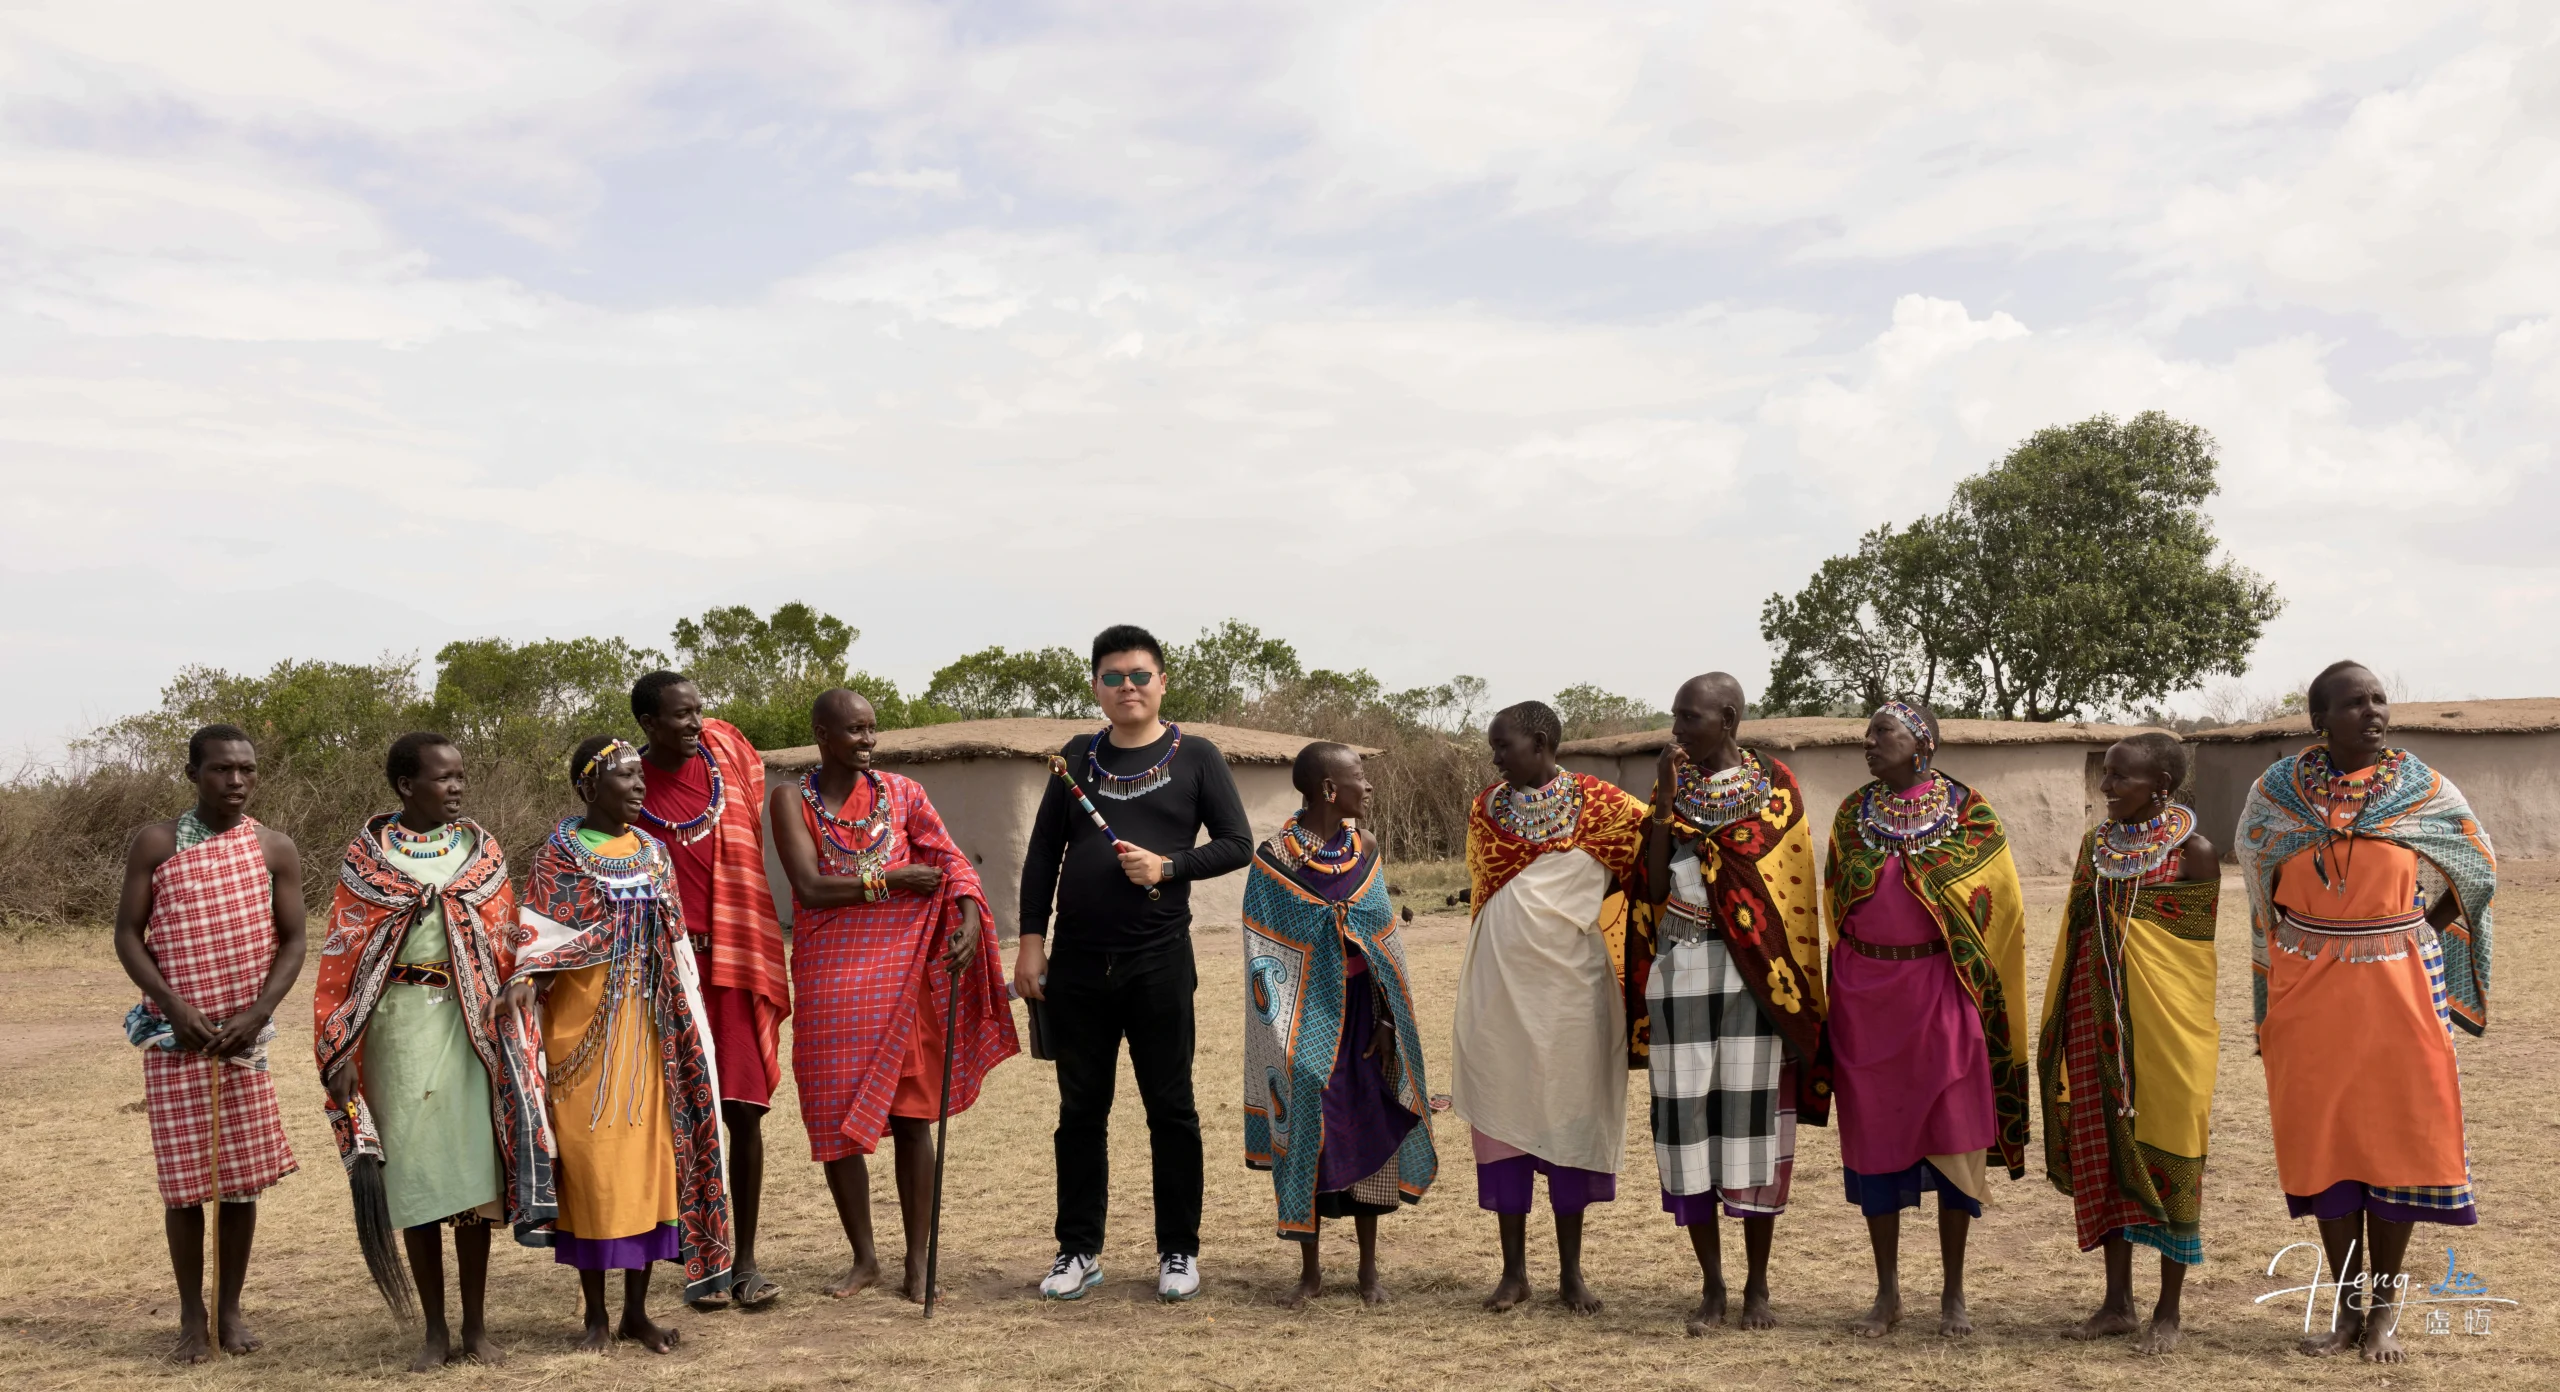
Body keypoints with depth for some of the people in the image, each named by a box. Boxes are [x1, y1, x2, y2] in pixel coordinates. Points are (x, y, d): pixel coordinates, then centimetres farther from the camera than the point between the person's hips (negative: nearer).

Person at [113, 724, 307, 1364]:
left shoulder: (275, 848, 2)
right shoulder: (156, 843, -1)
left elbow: (292, 941, 2)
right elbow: (127, 934, -1)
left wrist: (258, 1012, -11)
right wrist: (174, 1006, -13)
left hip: (244, 1035, 1)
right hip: (175, 1036, -1)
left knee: (244, 1177, 4)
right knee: (185, 1179, 2)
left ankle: (231, 1310, 17)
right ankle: (192, 1316, 14)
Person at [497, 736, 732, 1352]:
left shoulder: (652, 851, 11)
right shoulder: (560, 853, -2)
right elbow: (540, 933, -10)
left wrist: (685, 1020, 11)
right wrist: (525, 979, -29)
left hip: (646, 1025, 4)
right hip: (582, 1023, -4)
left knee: (649, 1152, 4)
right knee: (590, 1157, -1)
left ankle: (637, 1310, 14)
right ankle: (596, 1314, 11)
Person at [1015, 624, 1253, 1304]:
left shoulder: (1194, 756, 3)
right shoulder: (1078, 757, 9)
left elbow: (1236, 844, 1)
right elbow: (1042, 852, 10)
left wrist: (1168, 866, -14)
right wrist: (1031, 940, 2)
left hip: (1158, 960, -2)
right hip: (1078, 962, 2)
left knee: (1170, 1108, 4)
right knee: (1081, 1109, 8)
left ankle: (1179, 1251, 14)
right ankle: (1079, 1250, 17)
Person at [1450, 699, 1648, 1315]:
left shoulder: (1599, 804, -2)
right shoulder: (1485, 808, 7)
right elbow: (1485, 891, 13)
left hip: (1569, 980, -2)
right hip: (1499, 981, 2)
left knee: (1568, 1114, 3)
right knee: (1501, 1115, 3)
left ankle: (1571, 1272, 13)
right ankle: (1514, 1270, 12)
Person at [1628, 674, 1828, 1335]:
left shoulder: (1773, 785, 1)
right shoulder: (1672, 781, 10)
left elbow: (1785, 885, -6)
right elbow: (1654, 885, 0)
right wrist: (1665, 802, -5)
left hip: (1749, 973, -3)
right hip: (1679, 970, 3)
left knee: (1751, 1117, -1)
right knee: (1687, 1117, 1)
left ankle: (1757, 1285, 12)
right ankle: (1712, 1286, 12)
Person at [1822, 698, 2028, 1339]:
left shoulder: (1968, 814, -3)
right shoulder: (1852, 815, 6)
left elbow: (2001, 907, 1)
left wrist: (1971, 973, -1)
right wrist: (1857, 973, 9)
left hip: (1941, 991, -3)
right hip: (1864, 996, 3)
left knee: (1951, 1137, 1)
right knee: (1873, 1136, 6)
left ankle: (1954, 1292, 14)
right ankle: (1887, 1292, 17)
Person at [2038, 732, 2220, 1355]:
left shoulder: (2193, 851, -8)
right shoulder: (2097, 843, 7)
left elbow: (2206, 949, -5)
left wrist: (2205, 1033, -7)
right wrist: (2060, 1026, 11)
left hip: (2166, 1022, -5)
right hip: (2100, 1021, 5)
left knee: (2167, 1156, 3)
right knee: (2104, 1151, 9)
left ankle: (2168, 1309, 15)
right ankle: (2116, 1302, 20)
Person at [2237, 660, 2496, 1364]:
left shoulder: (2423, 789, -2)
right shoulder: (2276, 791, 0)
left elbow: (2477, 867, 12)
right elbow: (2257, 872, 18)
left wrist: (2413, 935, 4)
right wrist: (2307, 945, 10)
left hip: (2397, 988, -1)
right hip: (2305, 994, 1)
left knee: (2397, 1135, 2)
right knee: (2321, 1140, 3)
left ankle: (2385, 1307, 14)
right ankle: (2347, 1308, 14)